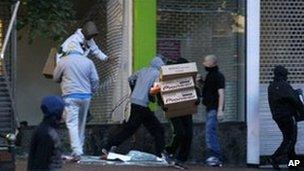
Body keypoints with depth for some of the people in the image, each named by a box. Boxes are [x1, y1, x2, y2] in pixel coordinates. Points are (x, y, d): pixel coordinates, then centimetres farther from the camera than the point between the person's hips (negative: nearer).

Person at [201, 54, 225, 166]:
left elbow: (221, 93, -19)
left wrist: (220, 110, -27)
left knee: (210, 131, -17)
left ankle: (213, 156, -19)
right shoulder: (209, 75, 17)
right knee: (211, 133, 12)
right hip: (209, 108, 10)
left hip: (214, 109, -10)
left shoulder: (218, 76, -12)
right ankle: (217, 157, 16)